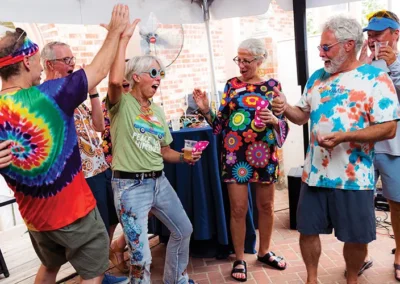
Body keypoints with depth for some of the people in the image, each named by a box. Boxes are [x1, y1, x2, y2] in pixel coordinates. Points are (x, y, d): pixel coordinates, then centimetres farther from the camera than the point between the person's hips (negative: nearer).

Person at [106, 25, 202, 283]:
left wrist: (184, 157, -3)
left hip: (159, 181, 8)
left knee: (184, 229, 21)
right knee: (141, 255, -3)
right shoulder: (122, 103, -9)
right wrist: (123, 41, -24)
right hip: (130, 185, -7)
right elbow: (115, 80, -33)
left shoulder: (158, 111, 11)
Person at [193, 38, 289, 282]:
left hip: (264, 154, 1)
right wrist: (206, 110, -13)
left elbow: (284, 123, 2)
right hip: (235, 154, -1)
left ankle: (264, 252, 33)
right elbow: (221, 123, 4)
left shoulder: (273, 86, 2)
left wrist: (273, 120, -19)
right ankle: (239, 259, 18)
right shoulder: (232, 85, 3)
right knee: (238, 208, 2)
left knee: (266, 206, 13)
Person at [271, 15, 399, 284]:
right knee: (308, 230, 13)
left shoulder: (376, 79, -10)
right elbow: (304, 115, 16)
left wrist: (343, 136, -26)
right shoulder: (317, 77, 9)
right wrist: (285, 108, -6)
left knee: (356, 237, 11)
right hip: (314, 173, 5)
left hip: (354, 178, -4)